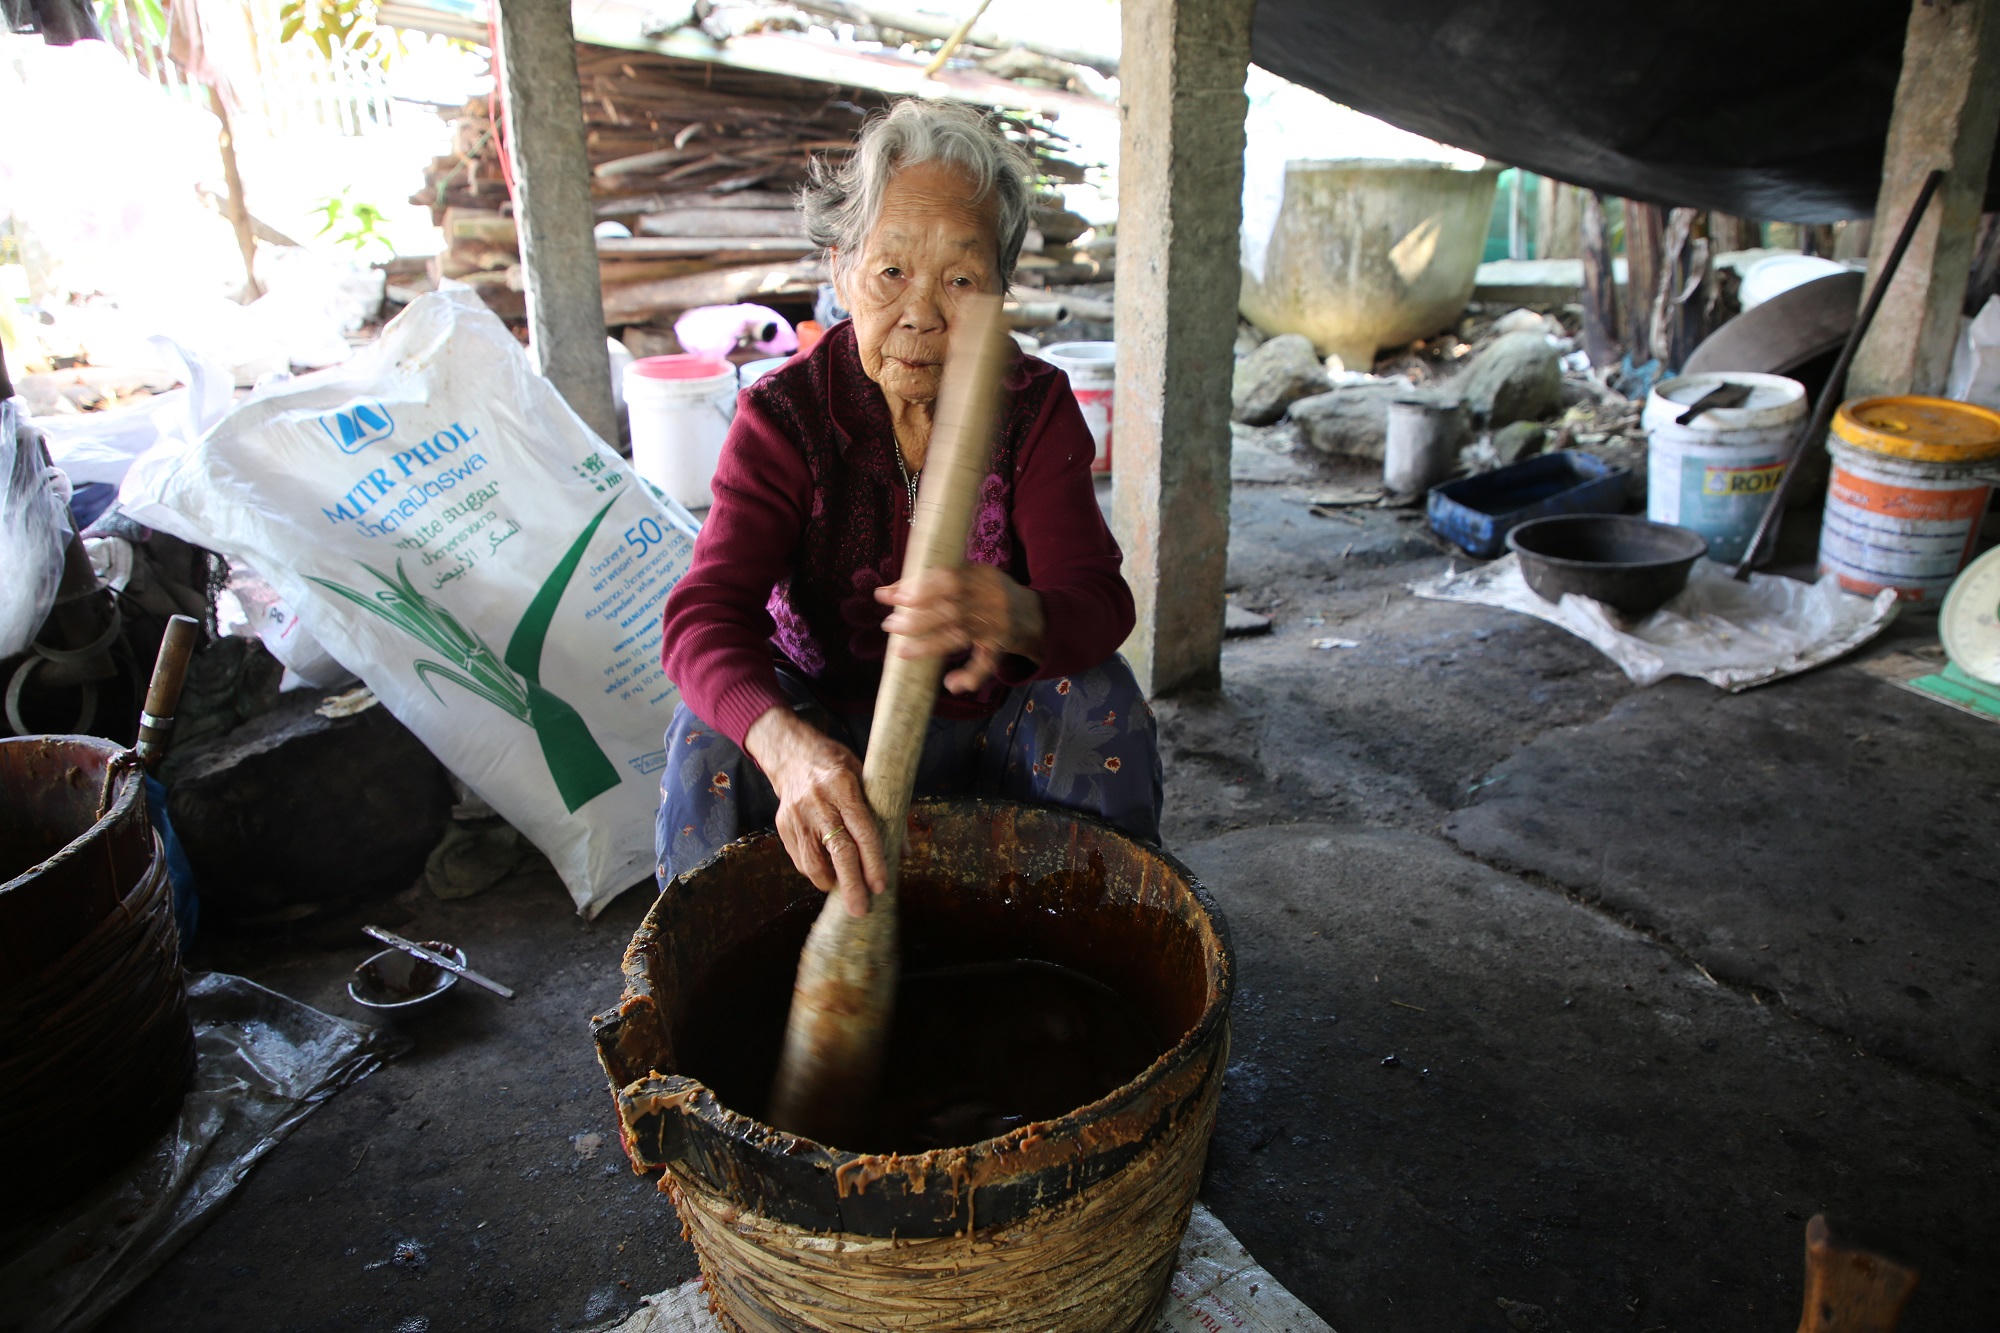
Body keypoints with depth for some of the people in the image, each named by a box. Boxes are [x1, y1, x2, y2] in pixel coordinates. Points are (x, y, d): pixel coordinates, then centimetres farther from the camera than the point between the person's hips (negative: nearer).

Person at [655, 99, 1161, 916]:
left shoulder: (1036, 406, -11)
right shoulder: (783, 415, -14)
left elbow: (1096, 598, -23)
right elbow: (705, 615, -28)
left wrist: (1019, 618, -51)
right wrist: (785, 744, -51)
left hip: (990, 727, 1)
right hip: (827, 721, -1)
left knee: (1098, 696, -26)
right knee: (711, 729, -28)